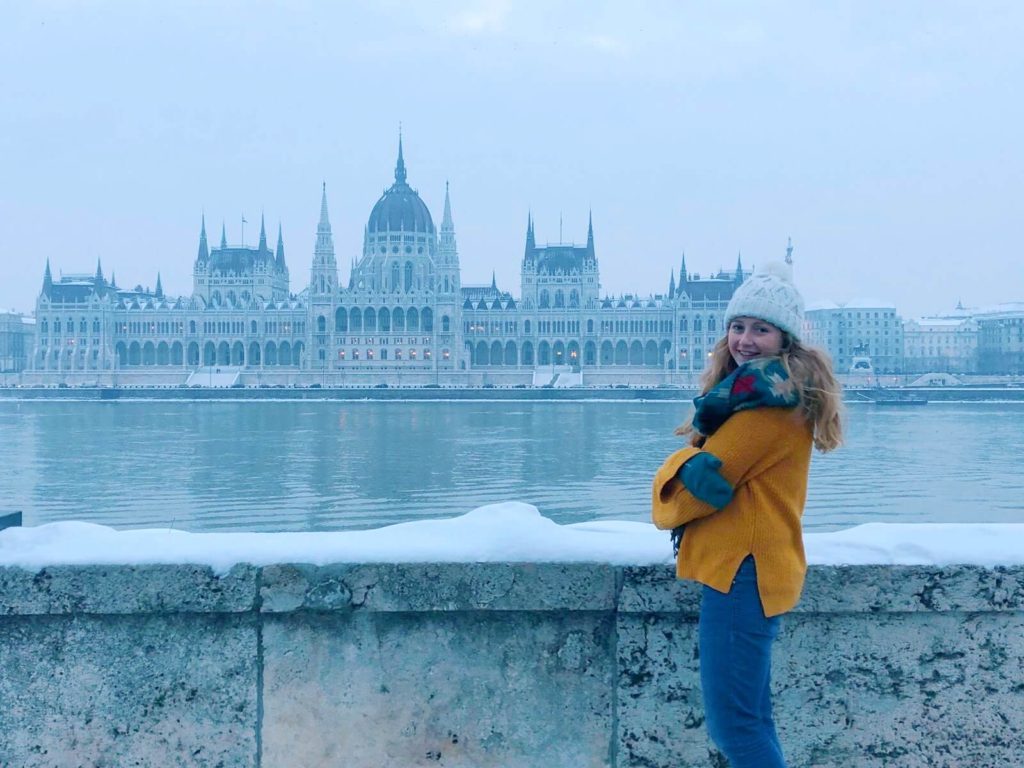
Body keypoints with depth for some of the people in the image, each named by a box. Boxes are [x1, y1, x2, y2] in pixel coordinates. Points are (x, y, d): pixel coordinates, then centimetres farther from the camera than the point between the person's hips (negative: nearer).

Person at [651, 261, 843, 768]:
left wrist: (667, 507, 2)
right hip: (743, 567, 10)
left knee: (734, 723, -4)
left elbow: (705, 478, -17)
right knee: (748, 720, 16)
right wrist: (690, 465, -11)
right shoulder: (774, 390, 17)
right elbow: (705, 460, 9)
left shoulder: (769, 400, -15)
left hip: (743, 571, -10)